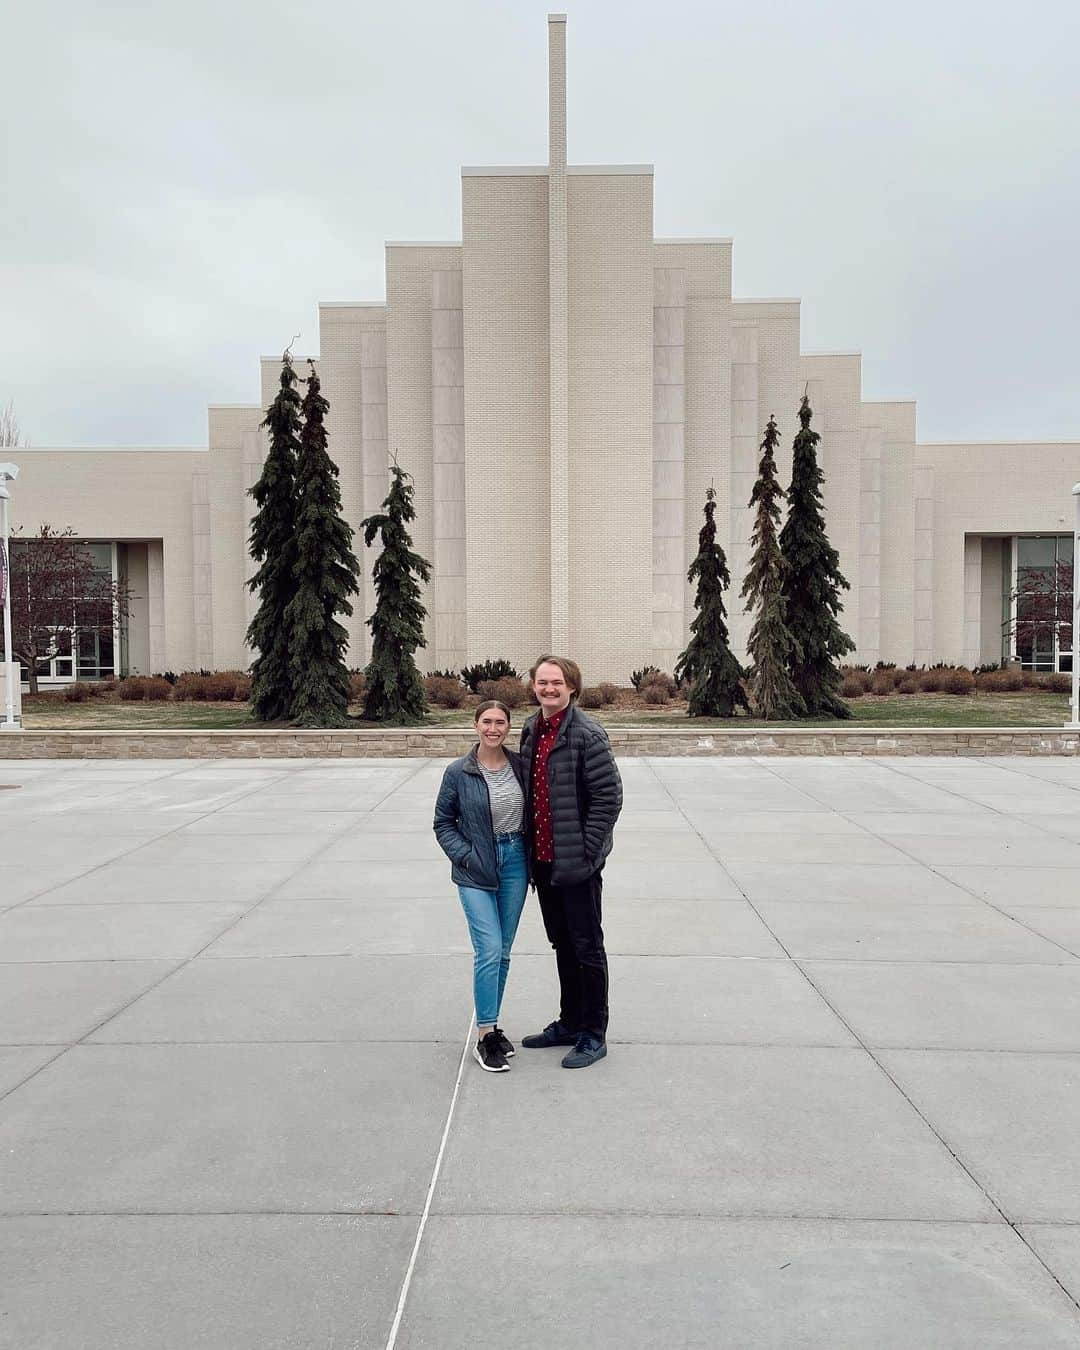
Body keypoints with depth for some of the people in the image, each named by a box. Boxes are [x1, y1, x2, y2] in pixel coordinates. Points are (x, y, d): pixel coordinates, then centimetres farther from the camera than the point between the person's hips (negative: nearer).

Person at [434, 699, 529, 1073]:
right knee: (489, 951, -10)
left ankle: (491, 1025, 25)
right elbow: (443, 823, 0)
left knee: (502, 952, 11)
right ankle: (485, 1036, 1)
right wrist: (466, 857, -10)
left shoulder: (520, 766, 0)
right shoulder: (458, 772, -8)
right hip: (476, 871, -3)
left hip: (514, 863, 4)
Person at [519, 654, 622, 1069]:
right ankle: (569, 1022, 33)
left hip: (577, 863, -8)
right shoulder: (531, 731, 10)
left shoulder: (587, 734, -15)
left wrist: (586, 848, -17)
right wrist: (529, 843, 12)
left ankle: (593, 1034, 16)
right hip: (542, 859, 8)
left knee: (586, 947, 4)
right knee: (562, 945, 19)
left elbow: (608, 796, -16)